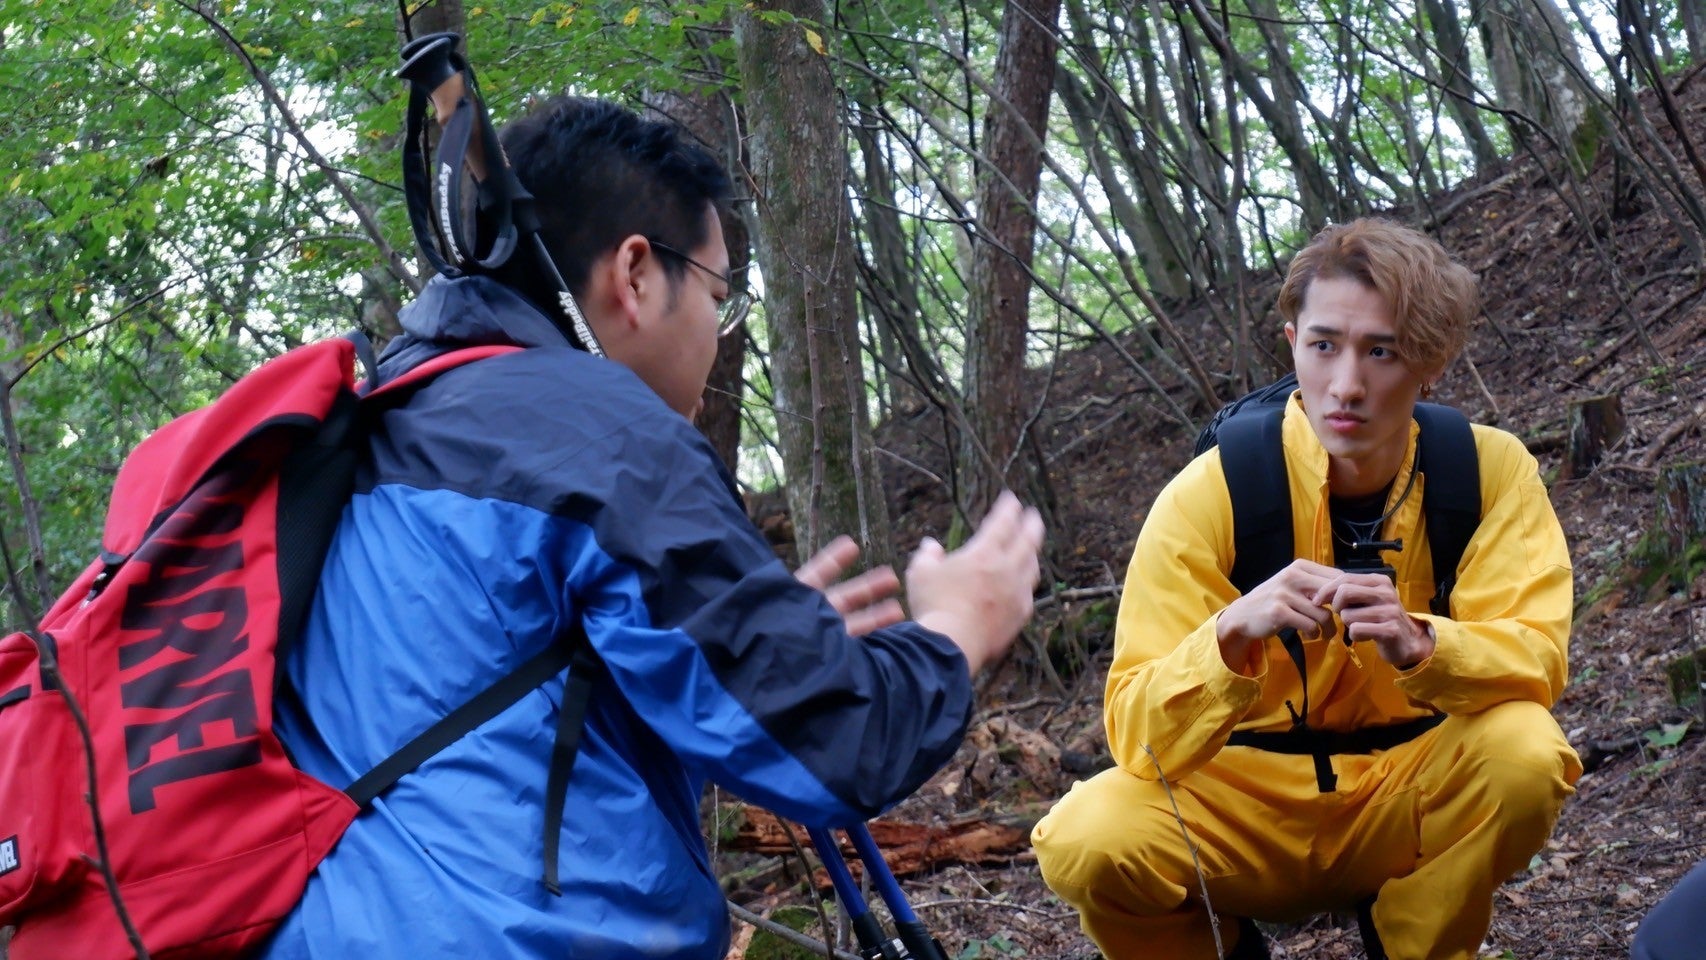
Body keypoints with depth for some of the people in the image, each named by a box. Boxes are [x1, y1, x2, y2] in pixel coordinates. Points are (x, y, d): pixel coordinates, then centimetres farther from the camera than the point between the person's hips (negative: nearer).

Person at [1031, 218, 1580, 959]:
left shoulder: (1491, 469, -10)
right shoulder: (1210, 494, -17)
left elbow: (1533, 656, -17)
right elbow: (1139, 737, -21)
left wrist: (1419, 644, -38)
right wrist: (1231, 633, -41)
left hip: (1405, 804, 1)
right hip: (1245, 805, -1)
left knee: (1524, 749, -29)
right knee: (1085, 841, -29)